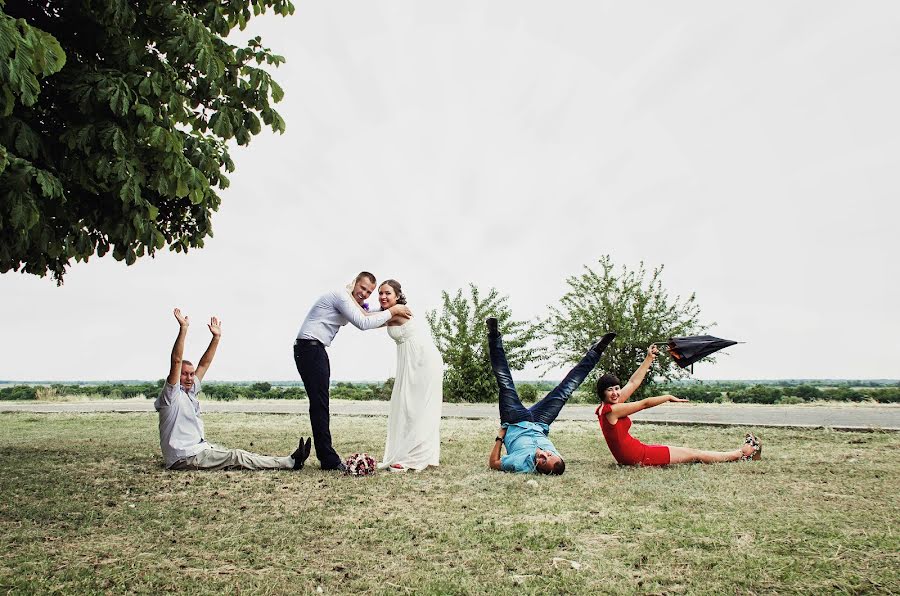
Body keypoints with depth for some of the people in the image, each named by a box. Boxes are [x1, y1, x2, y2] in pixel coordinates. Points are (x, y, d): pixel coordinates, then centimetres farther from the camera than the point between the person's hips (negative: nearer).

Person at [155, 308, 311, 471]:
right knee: (236, 457, -14)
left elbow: (204, 364, 15)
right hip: (184, 459, -9)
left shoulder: (189, 390, 13)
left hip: (200, 448, 9)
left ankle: (289, 461, -8)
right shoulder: (171, 394, -11)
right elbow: (176, 361, -24)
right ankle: (290, 462, -18)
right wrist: (183, 329, -31)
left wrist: (216, 337, 10)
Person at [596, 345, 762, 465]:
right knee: (694, 454, 3)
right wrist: (669, 397, 1)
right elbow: (644, 404, -13)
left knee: (687, 450, 15)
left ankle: (740, 453, 26)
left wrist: (649, 359, 8)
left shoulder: (606, 407, 5)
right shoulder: (611, 410, -21)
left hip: (632, 454, 9)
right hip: (637, 457, -9)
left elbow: (633, 383, 7)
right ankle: (742, 454, 19)